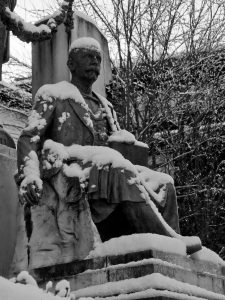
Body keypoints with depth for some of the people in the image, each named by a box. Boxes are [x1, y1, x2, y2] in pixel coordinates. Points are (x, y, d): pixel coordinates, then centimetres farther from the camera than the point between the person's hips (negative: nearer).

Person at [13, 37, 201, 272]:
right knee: (121, 172, -34)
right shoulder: (53, 96, 10)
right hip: (67, 177, -6)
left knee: (163, 184, -14)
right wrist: (29, 174, -21)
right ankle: (167, 241, -37)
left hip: (108, 172, 7)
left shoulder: (105, 107, 27)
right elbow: (28, 138, -2)